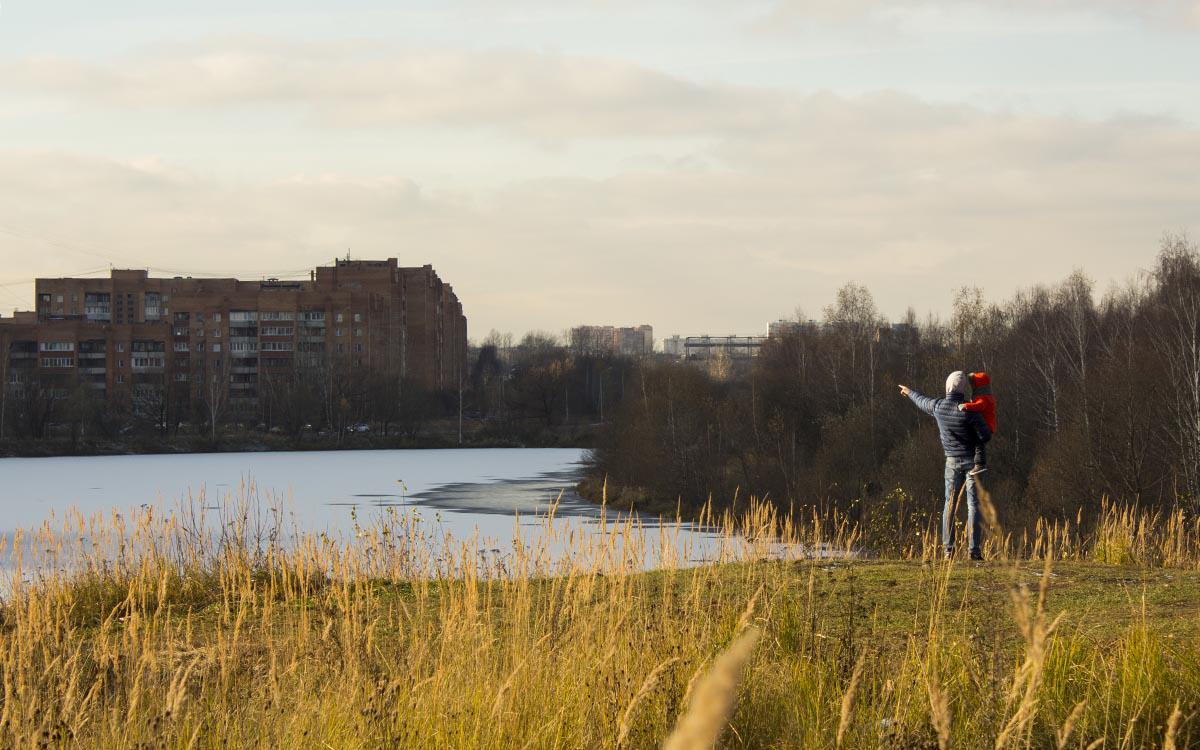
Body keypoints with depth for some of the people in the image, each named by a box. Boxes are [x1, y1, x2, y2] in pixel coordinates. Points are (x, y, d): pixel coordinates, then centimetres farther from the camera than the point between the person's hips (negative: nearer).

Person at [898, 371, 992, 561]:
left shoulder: (938, 406, -5)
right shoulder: (969, 410, -19)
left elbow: (922, 402, 19)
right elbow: (986, 436, -20)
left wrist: (909, 392, 41)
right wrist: (973, 440, 4)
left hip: (953, 461, 4)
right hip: (972, 460, -4)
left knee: (950, 504, 12)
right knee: (974, 504, -2)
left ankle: (948, 550, 6)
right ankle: (975, 550, -8)